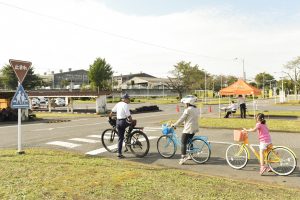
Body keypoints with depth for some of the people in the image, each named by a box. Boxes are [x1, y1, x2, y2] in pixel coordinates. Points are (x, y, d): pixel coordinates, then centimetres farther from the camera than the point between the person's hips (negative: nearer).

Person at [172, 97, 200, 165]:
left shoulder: (188, 110, -13)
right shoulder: (196, 109, 13)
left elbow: (181, 119, -14)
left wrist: (175, 125, -5)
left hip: (188, 128, -9)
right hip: (194, 128, 9)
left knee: (183, 143, -6)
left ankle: (183, 157, -12)